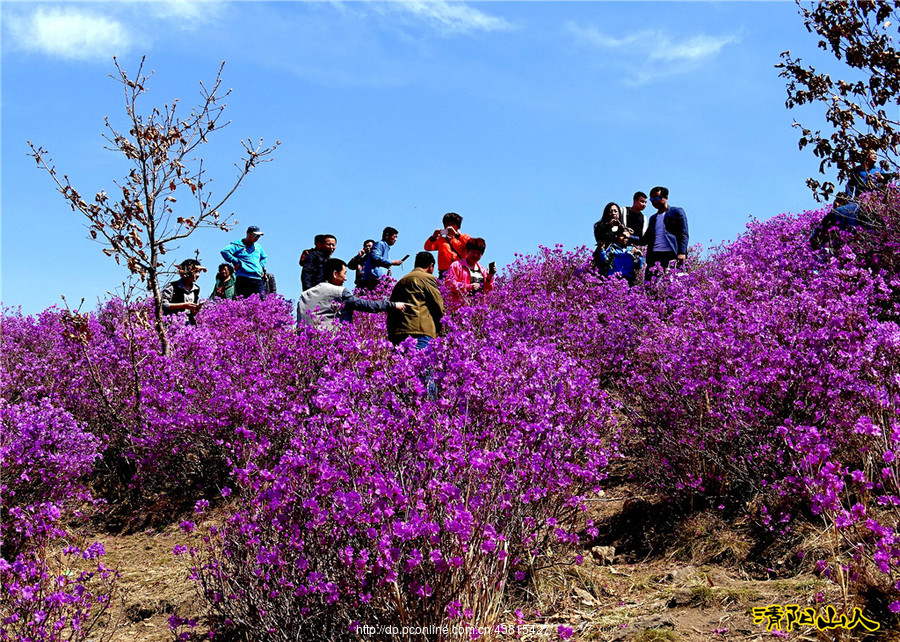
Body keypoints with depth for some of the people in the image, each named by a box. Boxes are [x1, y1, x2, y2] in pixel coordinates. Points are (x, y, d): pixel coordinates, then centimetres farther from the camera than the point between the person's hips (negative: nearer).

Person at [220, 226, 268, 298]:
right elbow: (224, 251, -12)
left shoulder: (258, 247, 23)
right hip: (243, 279, -5)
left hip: (258, 280, 5)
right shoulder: (238, 245, 2)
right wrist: (236, 262, -12)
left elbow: (264, 257, 42)